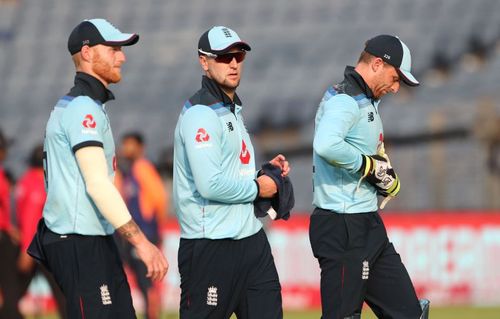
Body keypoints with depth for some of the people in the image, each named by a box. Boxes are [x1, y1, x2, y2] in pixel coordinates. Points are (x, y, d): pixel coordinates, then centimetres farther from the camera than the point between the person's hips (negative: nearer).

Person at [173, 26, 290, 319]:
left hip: (251, 237, 10)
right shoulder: (200, 114, -14)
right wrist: (258, 188, -11)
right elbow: (211, 185, -24)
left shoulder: (234, 109, 17)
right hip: (211, 246, -10)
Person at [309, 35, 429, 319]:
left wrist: (388, 180, -4)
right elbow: (326, 145, -35)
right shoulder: (344, 100, -12)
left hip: (370, 227, 10)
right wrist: (370, 165, -19)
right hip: (343, 229, -10)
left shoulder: (368, 103, 20)